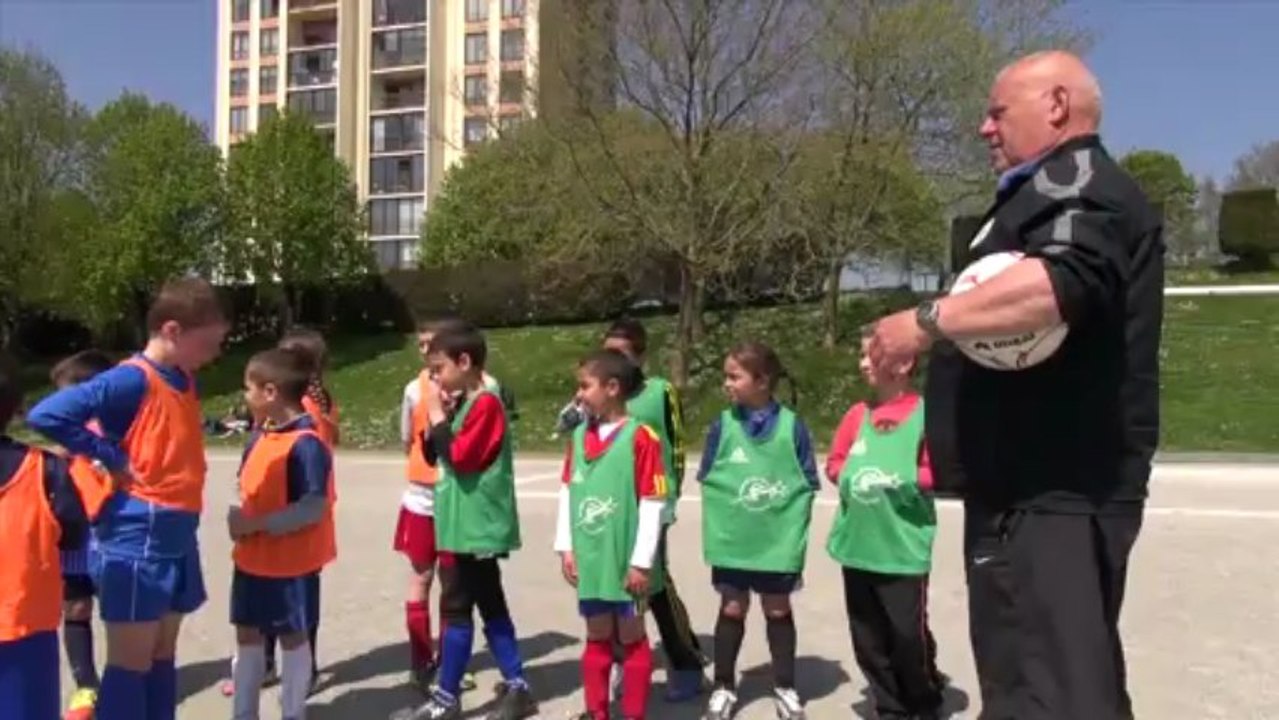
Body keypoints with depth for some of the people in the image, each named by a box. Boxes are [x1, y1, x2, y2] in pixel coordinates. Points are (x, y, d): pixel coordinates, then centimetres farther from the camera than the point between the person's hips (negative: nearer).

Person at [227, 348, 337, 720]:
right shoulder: (260, 435, 3)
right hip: (253, 557, 8)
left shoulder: (307, 443, -22)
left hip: (291, 561, -7)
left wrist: (257, 523, -22)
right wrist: (239, 516, -4)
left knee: (293, 636, 9)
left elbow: (314, 508, -24)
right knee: (248, 633, 16)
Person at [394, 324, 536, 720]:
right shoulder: (461, 404, 13)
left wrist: (437, 418, -13)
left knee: (457, 608, -1)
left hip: (476, 527, -10)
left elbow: (461, 457, -23)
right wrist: (436, 420, 1)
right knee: (491, 606, 13)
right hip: (466, 524, 10)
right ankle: (516, 688, 21)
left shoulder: (485, 404, -15)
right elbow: (433, 456, 17)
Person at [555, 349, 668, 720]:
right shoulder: (579, 436, 5)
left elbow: (653, 503, -13)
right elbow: (567, 493, 10)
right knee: (597, 636, 16)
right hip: (589, 556, 5)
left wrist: (641, 561, -13)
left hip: (624, 557, -5)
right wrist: (566, 547, 5)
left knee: (631, 636, 10)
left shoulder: (641, 437, -14)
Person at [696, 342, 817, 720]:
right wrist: (715, 526, -4)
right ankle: (724, 687, 27)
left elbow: (808, 484, -2)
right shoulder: (723, 425, -4)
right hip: (732, 538, 1)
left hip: (779, 539, -1)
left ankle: (785, 687, 30)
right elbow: (708, 480, 2)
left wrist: (794, 527, -6)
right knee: (732, 608, 12)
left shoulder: (792, 426, -8)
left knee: (778, 610, 13)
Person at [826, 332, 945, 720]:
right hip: (857, 544, 5)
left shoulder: (926, 414, -8)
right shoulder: (857, 414, 6)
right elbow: (834, 463, 13)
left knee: (910, 635, 3)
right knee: (868, 639, 12)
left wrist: (900, 480, -18)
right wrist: (850, 476, -6)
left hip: (904, 546, -5)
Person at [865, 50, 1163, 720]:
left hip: (1049, 487, -11)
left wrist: (928, 320, -25)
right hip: (1058, 480, 11)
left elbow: (1061, 281, -32)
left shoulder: (1075, 179, -10)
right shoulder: (1061, 192, 23)